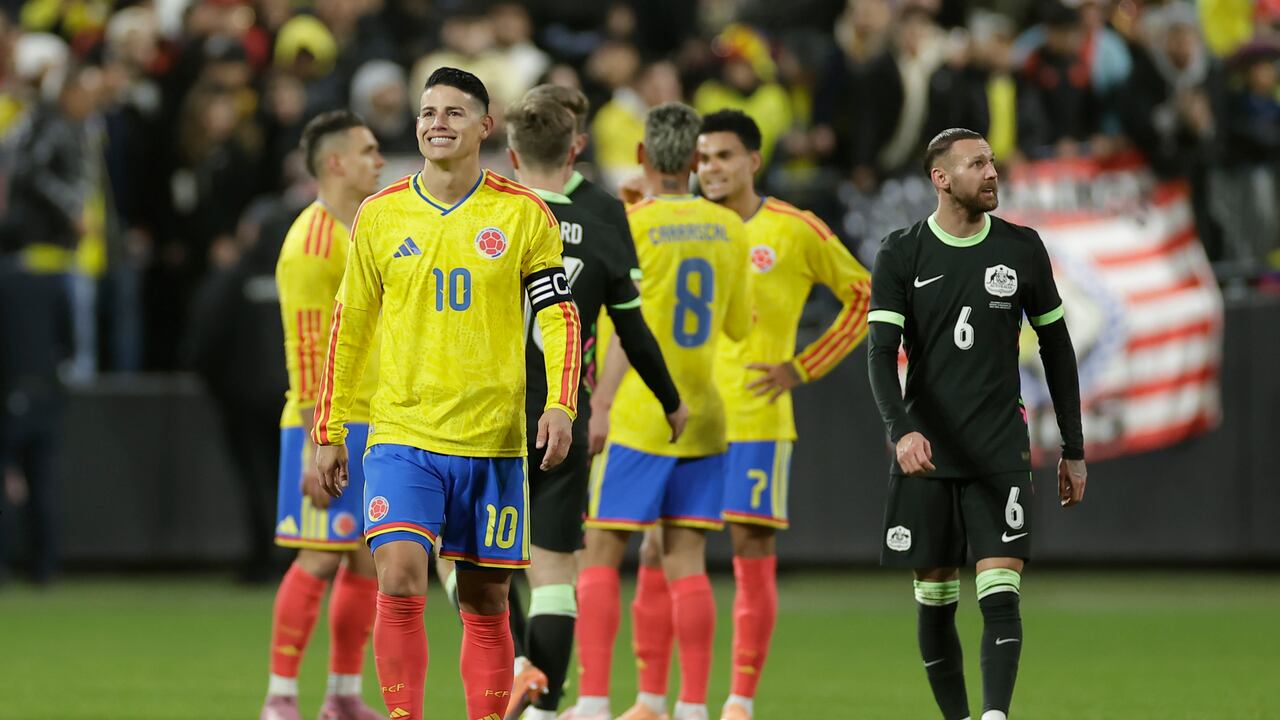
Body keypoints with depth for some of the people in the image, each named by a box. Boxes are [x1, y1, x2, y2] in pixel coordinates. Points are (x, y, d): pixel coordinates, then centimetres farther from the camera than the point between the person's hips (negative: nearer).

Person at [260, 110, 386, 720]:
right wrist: (315, 447, -21)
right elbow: (306, 350, -17)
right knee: (319, 559, -8)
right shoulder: (313, 241, -13)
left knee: (369, 560, 8)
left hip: (372, 425, 9)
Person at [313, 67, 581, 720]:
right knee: (399, 581, -16)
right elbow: (348, 328, 12)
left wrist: (560, 405, -13)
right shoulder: (379, 215, 5)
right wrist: (329, 433, 11)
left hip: (494, 439, 0)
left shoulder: (523, 214, 2)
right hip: (402, 434, 0)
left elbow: (559, 316, 2)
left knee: (484, 602, 6)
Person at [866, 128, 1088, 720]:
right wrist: (902, 430, -26)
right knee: (934, 599, 5)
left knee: (1000, 593, -14)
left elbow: (1056, 348, 12)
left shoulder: (1022, 249, 4)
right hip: (925, 453, 0)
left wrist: (1073, 449, 12)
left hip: (1001, 452, 0)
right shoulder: (900, 255, 0)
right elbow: (881, 353, -8)